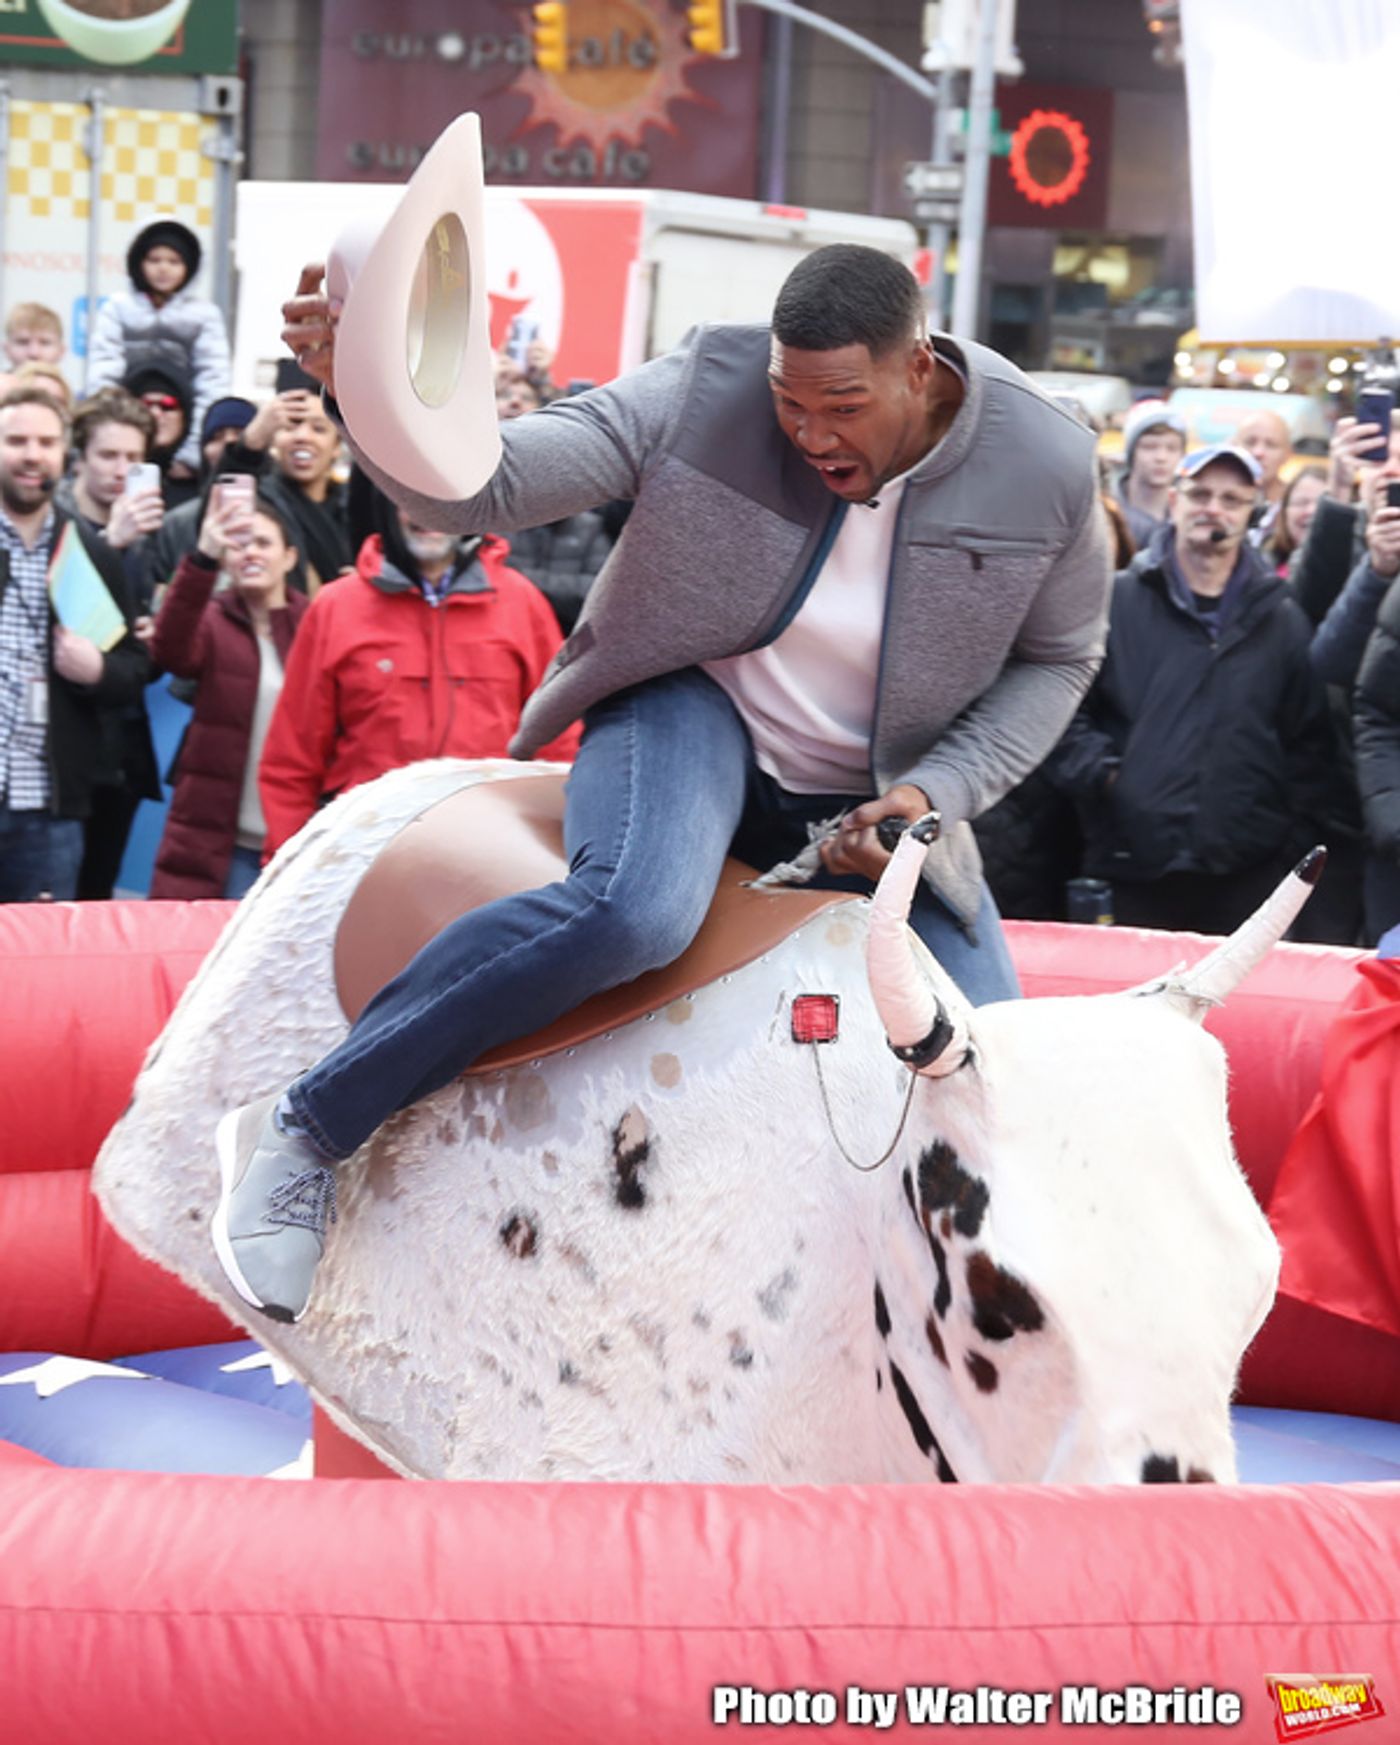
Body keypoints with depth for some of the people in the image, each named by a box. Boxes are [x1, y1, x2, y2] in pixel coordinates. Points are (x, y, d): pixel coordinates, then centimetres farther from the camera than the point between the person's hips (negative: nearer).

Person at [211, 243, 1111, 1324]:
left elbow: (1057, 659, 2)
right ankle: (306, 1131, -25)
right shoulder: (707, 395, -18)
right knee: (635, 909, -36)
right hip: (697, 710, -3)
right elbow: (480, 488, -21)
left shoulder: (1044, 466, -14)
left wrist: (940, 793, -12)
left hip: (872, 798, 4)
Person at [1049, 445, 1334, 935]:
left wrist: (1298, 836, 5)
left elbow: (1311, 742, 14)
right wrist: (1100, 773, -9)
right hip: (1130, 872, -1)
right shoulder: (1116, 601, 8)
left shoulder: (1282, 618, 14)